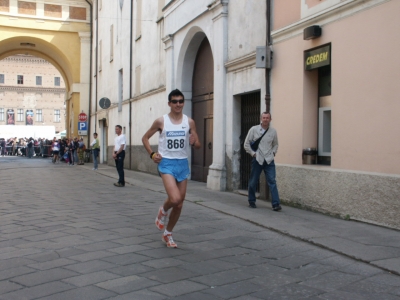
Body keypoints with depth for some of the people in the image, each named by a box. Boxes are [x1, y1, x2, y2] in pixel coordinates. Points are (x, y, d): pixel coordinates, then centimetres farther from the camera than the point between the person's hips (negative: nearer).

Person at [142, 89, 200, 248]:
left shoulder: (189, 122, 2)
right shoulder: (161, 121, -4)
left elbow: (198, 145, 7)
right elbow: (145, 138, 7)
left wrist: (194, 142, -16)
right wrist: (152, 154, -7)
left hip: (183, 163, 4)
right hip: (167, 163, -3)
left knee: (179, 204, 8)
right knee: (175, 198, -23)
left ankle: (168, 234, 28)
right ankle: (163, 210, 13)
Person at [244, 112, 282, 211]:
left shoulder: (273, 131, 5)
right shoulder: (254, 129, -1)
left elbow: (275, 144, 21)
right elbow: (246, 144, 4)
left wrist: (273, 152, 5)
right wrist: (253, 153, -4)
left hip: (269, 160, 1)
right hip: (257, 159, -1)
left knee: (272, 181, -7)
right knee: (253, 182, 7)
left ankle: (276, 204, -8)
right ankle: (251, 201, 25)